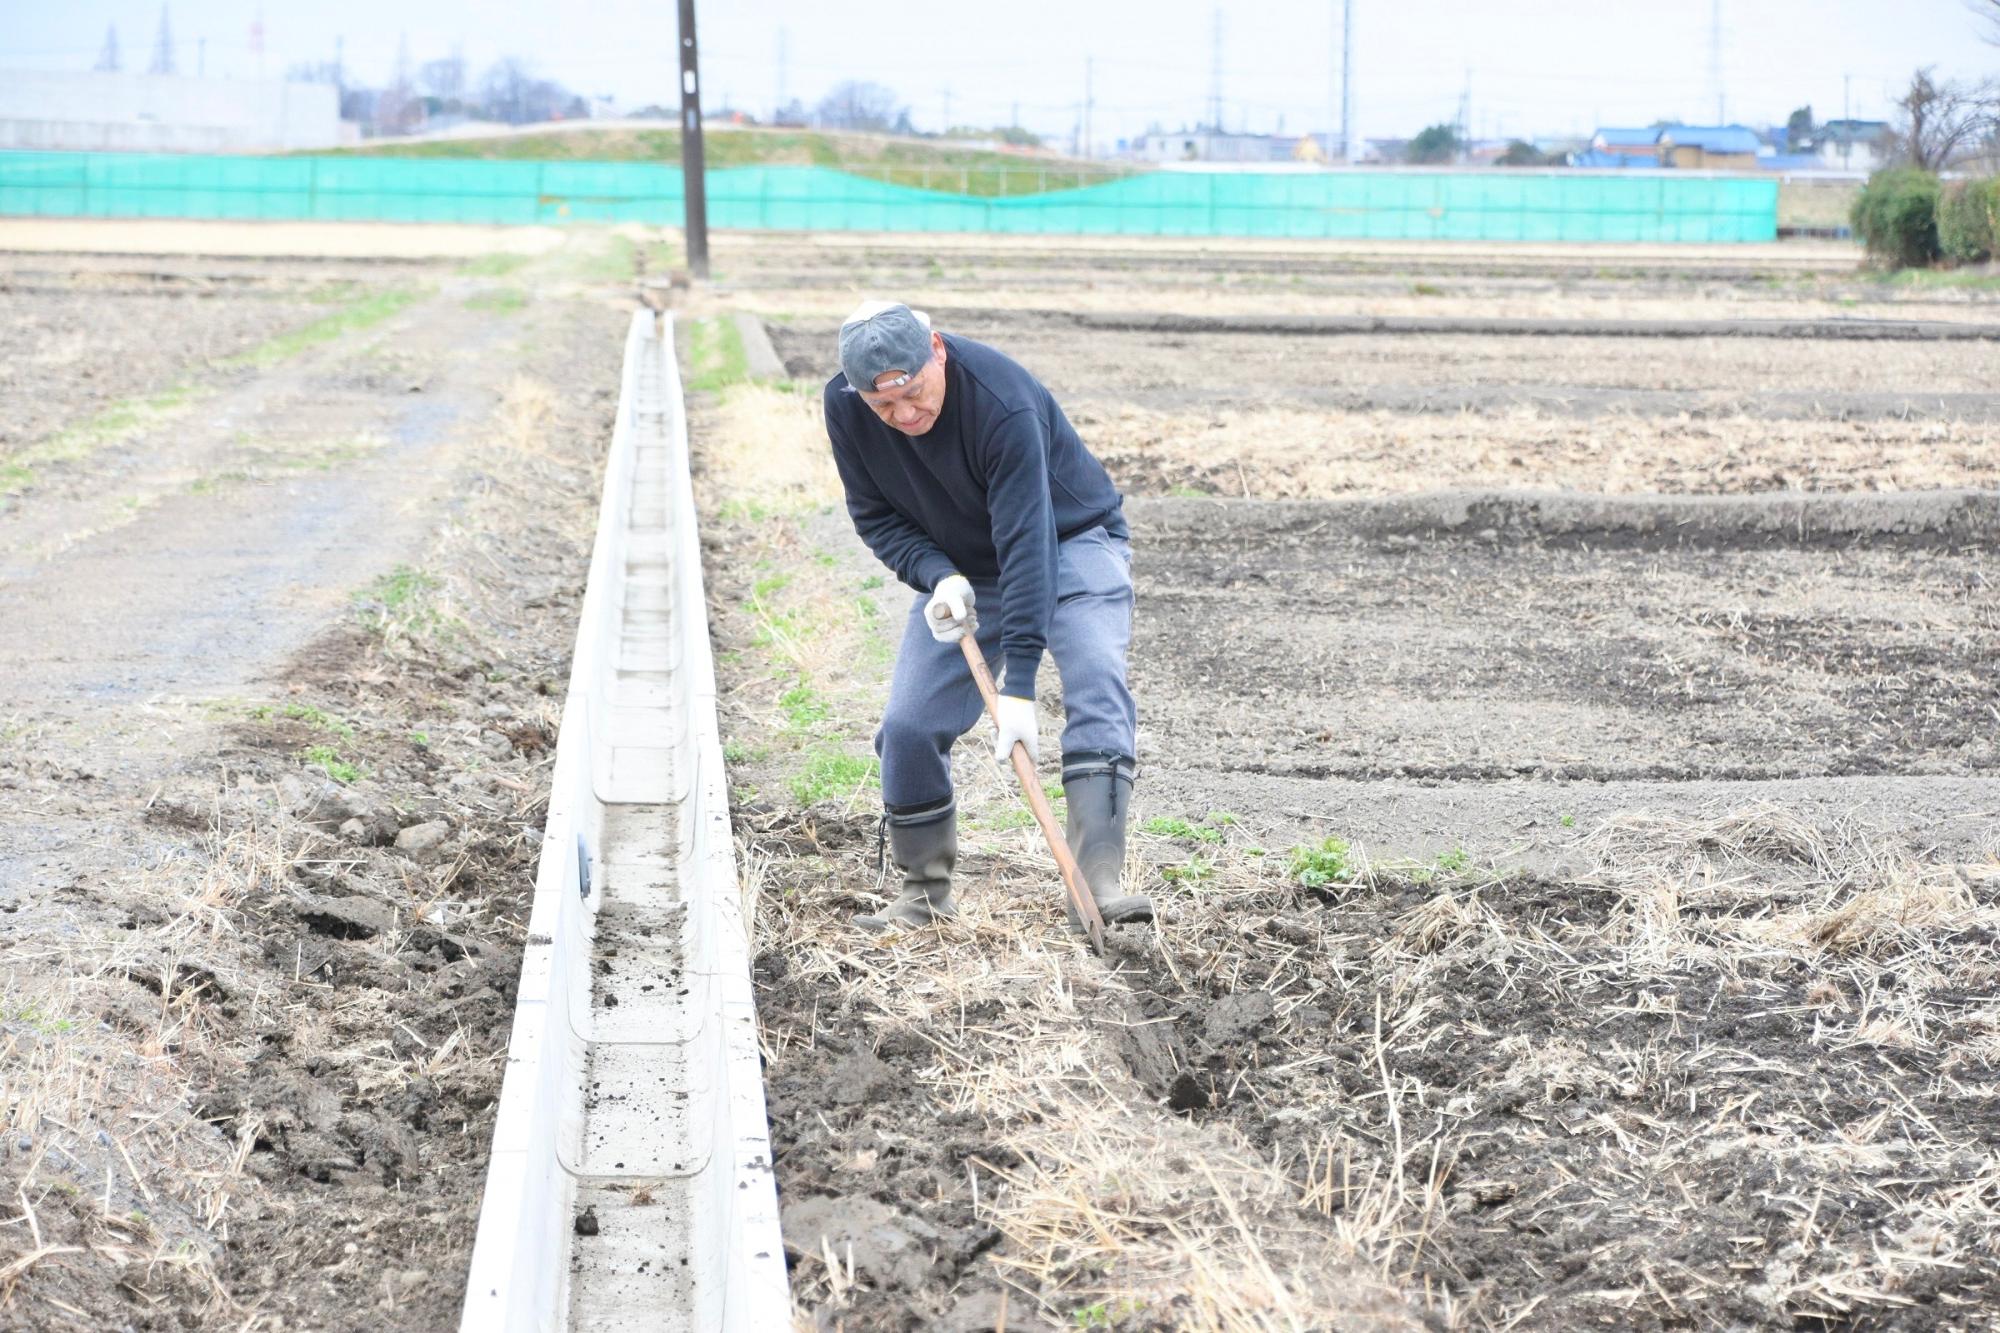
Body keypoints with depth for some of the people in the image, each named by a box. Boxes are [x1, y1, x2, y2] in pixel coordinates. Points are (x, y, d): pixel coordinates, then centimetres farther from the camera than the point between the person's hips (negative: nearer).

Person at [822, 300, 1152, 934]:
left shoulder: (1004, 401, -36)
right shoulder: (844, 408, -19)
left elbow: (1026, 543, -38)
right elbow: (876, 515, -5)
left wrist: (1018, 688, -41)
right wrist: (938, 576, -26)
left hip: (1070, 543, -5)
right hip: (959, 567, 5)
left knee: (1097, 686, -27)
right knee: (908, 726, -6)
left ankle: (1098, 880, -34)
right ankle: (925, 891, 12)